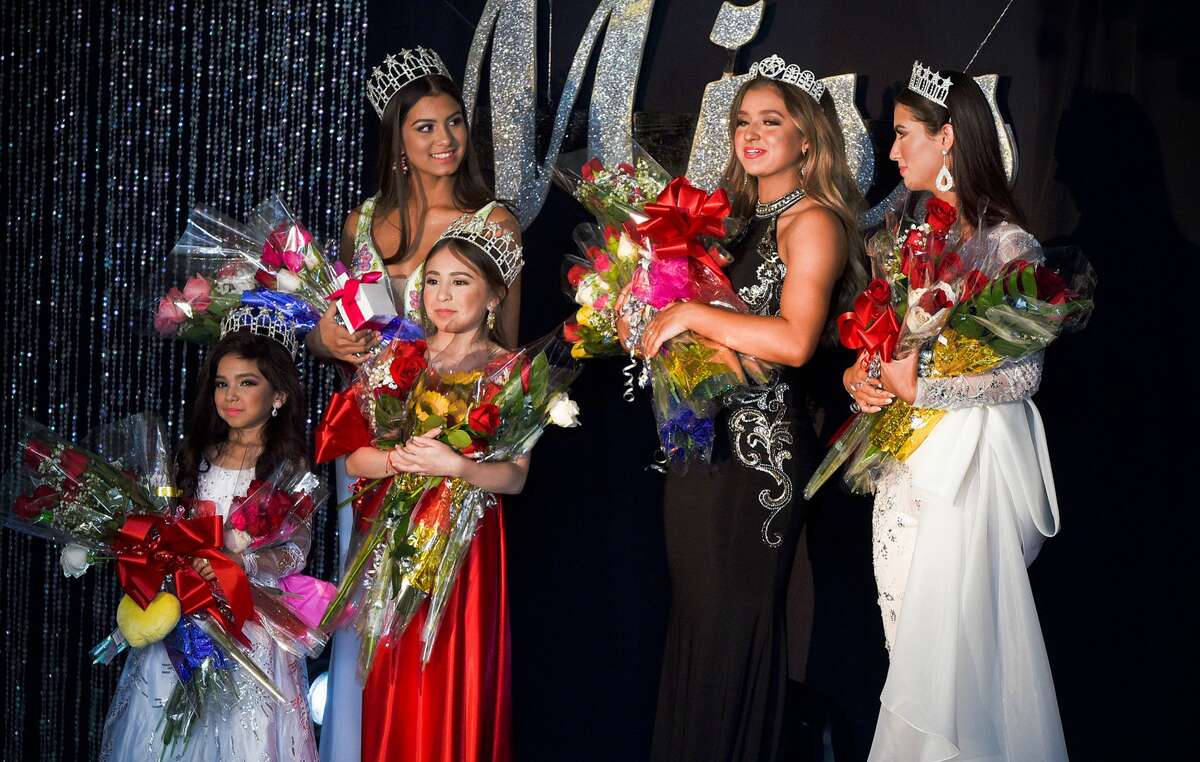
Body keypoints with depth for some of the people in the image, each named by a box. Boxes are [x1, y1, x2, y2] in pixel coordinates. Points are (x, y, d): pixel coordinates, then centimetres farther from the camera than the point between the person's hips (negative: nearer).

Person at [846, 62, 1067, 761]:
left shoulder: (1007, 245, -11)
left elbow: (1026, 373, -13)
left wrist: (922, 390, -20)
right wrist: (860, 380, -5)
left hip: (972, 460, -6)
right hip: (905, 459, 6)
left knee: (954, 636, -1)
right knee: (906, 633, 10)